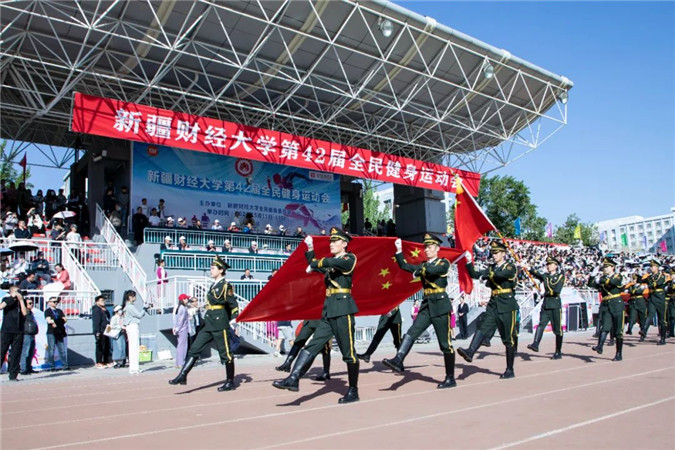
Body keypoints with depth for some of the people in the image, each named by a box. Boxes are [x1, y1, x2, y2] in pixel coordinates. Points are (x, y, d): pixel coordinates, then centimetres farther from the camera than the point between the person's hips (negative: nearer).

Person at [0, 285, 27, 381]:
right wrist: (12, 297, -11)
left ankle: (13, 375, 8)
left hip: (18, 331, 2)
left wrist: (21, 300, -4)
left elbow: (25, 313, -3)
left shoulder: (22, 301, 12)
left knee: (16, 353, 2)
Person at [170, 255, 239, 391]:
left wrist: (233, 322, -16)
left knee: (226, 354, 1)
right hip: (209, 325, 8)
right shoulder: (213, 286, 15)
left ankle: (230, 382, 12)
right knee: (194, 349, 2)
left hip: (220, 325, -8)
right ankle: (182, 376, 4)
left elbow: (234, 305, -10)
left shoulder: (226, 286, -8)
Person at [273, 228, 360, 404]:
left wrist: (314, 264, -7)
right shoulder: (331, 262, 20)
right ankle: (293, 379, -4)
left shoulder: (349, 259, -5)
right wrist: (310, 249, 19)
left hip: (343, 310, -8)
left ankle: (353, 391, 11)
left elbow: (330, 262, -22)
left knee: (348, 353, 0)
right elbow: (313, 265, 32)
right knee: (313, 345, -1)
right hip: (329, 310, 8)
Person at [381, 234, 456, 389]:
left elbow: (432, 270, -23)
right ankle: (398, 361, -25)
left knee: (445, 344, 0)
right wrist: (399, 250, 0)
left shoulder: (444, 263, -3)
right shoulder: (423, 265, 17)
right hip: (427, 306, 6)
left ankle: (450, 379, 9)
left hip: (440, 306, -6)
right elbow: (404, 266, 10)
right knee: (411, 333, -14)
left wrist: (419, 271, -5)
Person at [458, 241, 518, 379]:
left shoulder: (510, 267, -3)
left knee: (509, 339, 1)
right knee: (483, 328, -17)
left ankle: (510, 370, 9)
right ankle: (470, 352, -34)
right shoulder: (491, 268, 14)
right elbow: (475, 275, 4)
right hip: (493, 305, 5)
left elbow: (500, 274, -24)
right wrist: (469, 262, -9)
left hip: (507, 305, -5)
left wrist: (486, 276, -9)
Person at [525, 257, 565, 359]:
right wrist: (528, 270, -24)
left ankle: (558, 352, 9)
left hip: (555, 305, -3)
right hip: (545, 305, 3)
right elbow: (537, 274, -8)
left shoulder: (560, 276, 2)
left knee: (557, 329, 2)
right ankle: (535, 344, -28)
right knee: (541, 324, -14)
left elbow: (557, 290, -11)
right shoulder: (545, 276, 13)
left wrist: (547, 292, -1)